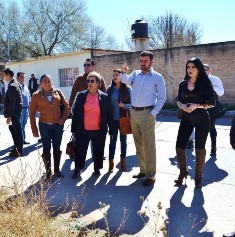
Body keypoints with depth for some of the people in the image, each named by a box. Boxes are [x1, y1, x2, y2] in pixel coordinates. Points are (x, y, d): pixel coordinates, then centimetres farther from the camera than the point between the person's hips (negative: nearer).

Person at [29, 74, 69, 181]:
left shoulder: (58, 92, 0)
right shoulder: (36, 95, -5)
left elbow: (66, 106, 7)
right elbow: (32, 113, -2)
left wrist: (63, 118, -5)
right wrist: (34, 129, -4)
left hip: (58, 125, 2)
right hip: (44, 126, -2)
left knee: (57, 148, 13)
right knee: (46, 149, 6)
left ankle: (57, 169, 29)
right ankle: (48, 172, 19)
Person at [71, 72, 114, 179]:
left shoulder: (104, 97, -2)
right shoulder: (81, 96, 1)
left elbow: (109, 115, 1)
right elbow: (75, 113, 3)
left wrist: (111, 130, 0)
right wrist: (74, 129, 1)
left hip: (99, 131, 0)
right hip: (83, 130, 1)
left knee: (98, 151, 13)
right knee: (80, 150, 9)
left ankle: (97, 168, 32)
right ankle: (78, 169, 26)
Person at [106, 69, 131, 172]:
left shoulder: (127, 89, -3)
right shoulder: (109, 89, 3)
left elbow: (132, 103, -2)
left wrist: (124, 105, -20)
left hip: (124, 118, -1)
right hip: (113, 119, 1)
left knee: (123, 139, 10)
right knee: (112, 140, 3)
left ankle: (122, 161, 23)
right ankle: (111, 162, 9)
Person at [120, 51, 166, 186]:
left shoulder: (158, 77, 0)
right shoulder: (135, 74, 12)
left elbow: (162, 98, -1)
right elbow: (125, 81, -7)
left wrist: (153, 113, -9)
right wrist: (124, 72, -27)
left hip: (147, 113, -5)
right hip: (133, 112, 5)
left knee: (149, 144, -4)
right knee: (139, 144, 12)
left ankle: (150, 175, 2)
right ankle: (143, 170, 25)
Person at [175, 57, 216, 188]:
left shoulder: (205, 84, -5)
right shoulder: (183, 84, 6)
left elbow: (212, 103, -7)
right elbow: (179, 100, 12)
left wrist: (197, 105, -19)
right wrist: (182, 105, -11)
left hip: (202, 119, -3)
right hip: (186, 119, 4)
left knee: (200, 147, 5)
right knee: (180, 146, 1)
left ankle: (198, 176, 21)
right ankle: (183, 172, 22)